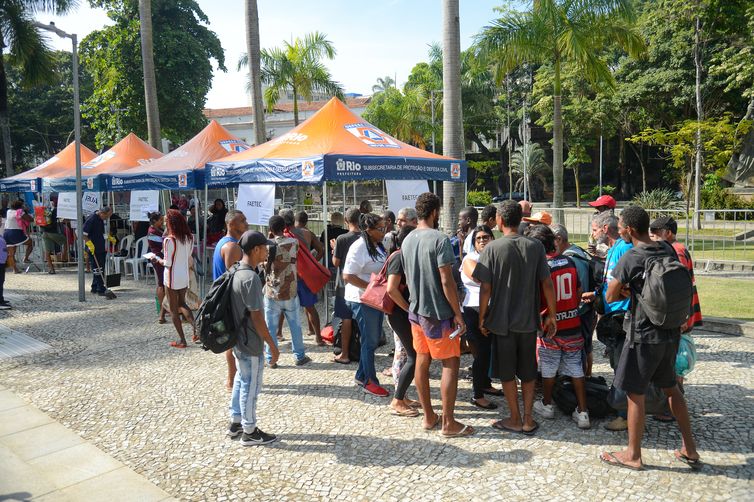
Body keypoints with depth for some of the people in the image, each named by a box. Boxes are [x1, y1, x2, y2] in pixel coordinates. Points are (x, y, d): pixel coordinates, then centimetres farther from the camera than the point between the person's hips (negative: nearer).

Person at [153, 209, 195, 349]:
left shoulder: (169, 240, -19)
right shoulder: (189, 238, 0)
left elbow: (168, 263, -16)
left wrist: (157, 259, 0)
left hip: (172, 278, -6)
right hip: (185, 277, 6)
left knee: (173, 309, 8)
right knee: (182, 304, 23)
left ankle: (182, 340, 12)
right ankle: (196, 328, 6)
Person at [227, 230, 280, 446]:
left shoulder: (236, 272, 4)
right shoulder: (251, 278, -25)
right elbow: (256, 316, -24)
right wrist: (272, 345, -16)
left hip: (238, 339, 9)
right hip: (251, 343, -9)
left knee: (241, 381, 22)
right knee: (251, 386, 5)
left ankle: (235, 422, 35)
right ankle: (249, 432, 19)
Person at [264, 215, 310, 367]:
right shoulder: (294, 242, -6)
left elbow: (264, 267, 3)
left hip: (272, 293, -1)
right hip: (290, 292, 1)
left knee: (271, 327, 9)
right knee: (295, 325, 12)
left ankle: (271, 359, 14)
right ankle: (299, 356, 21)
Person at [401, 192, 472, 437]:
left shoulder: (407, 241, 7)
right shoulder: (439, 239, -17)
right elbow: (447, 281, -20)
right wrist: (458, 314, -14)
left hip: (416, 310, 8)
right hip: (438, 313, -8)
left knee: (422, 361, 12)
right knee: (450, 364, 2)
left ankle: (429, 416, 23)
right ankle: (448, 423, 7)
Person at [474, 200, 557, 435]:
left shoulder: (493, 248, -12)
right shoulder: (535, 247, -3)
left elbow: (486, 288, -12)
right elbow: (547, 284, -3)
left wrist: (482, 318, 0)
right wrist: (551, 315, 8)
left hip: (501, 320, -3)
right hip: (529, 320, 3)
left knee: (507, 372, 12)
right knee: (528, 371, 15)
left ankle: (515, 420, 20)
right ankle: (528, 420, 20)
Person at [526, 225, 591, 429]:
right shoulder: (569, 262, 0)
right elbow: (578, 293, 9)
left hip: (550, 327, -4)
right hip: (573, 325, 4)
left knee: (549, 370, 13)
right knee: (576, 370, 10)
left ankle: (547, 405, 29)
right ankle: (582, 413, 12)